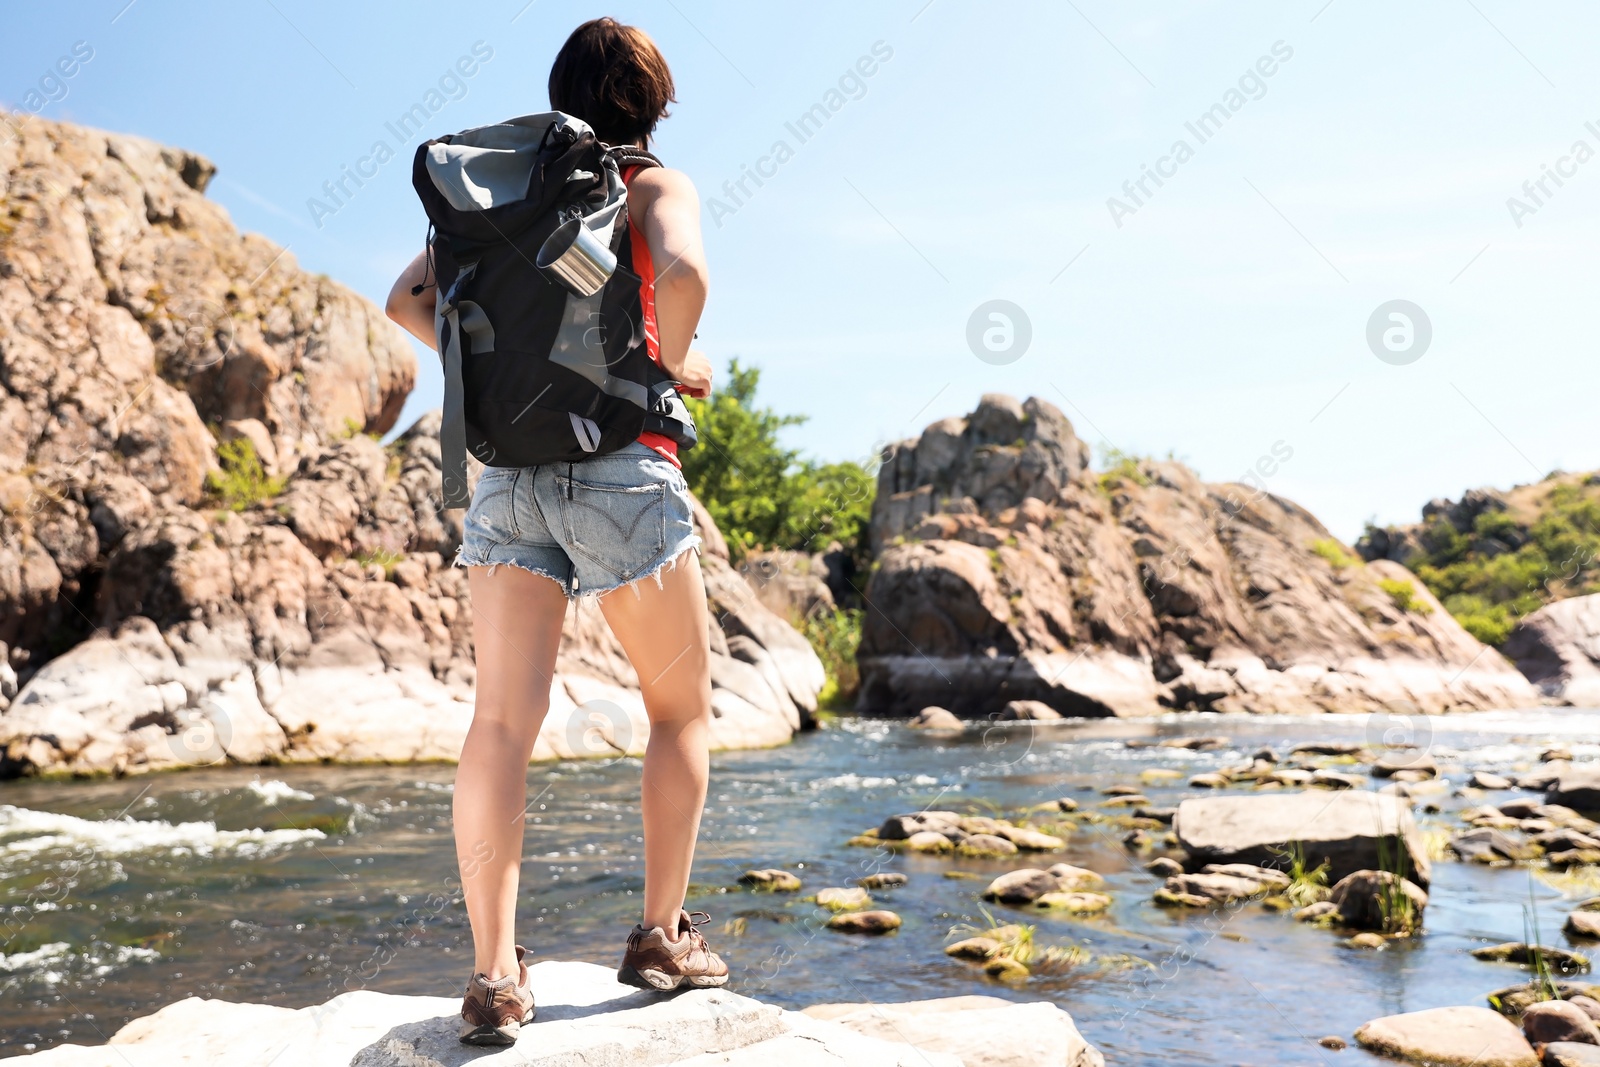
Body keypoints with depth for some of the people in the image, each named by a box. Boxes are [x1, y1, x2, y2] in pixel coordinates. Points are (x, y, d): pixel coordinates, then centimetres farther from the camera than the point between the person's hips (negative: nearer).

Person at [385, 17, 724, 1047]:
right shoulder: (659, 186, 4)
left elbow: (409, 299, 11)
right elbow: (683, 274, -19)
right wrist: (678, 364, -2)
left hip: (510, 468, 4)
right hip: (625, 467, -4)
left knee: (503, 719, -2)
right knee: (683, 706, 12)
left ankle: (494, 975, -5)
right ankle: (662, 936, 16)